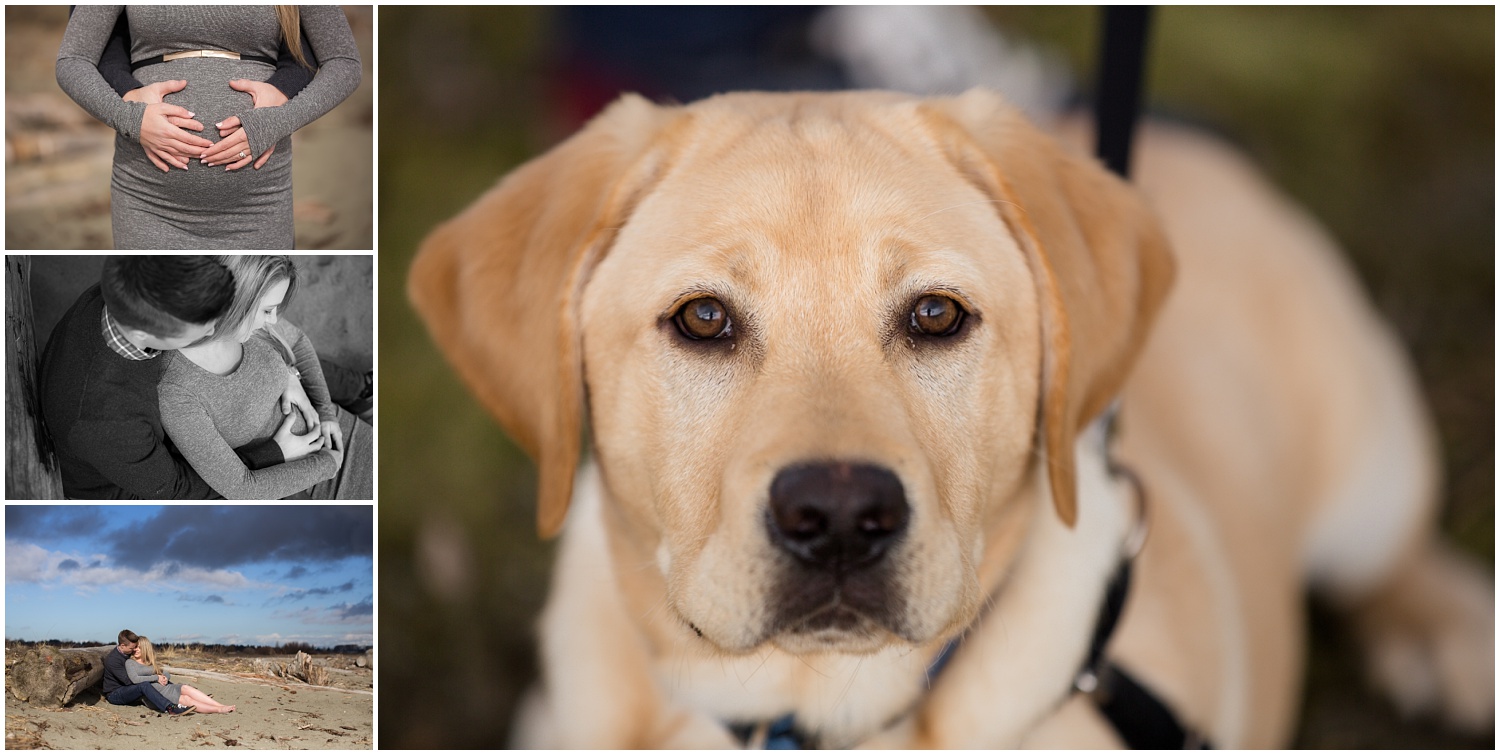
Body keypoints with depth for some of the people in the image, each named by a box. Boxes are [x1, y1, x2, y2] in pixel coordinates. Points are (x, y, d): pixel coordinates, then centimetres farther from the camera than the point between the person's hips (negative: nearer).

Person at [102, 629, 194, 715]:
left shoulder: (128, 654, 7)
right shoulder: (112, 659, -20)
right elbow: (128, 680, -26)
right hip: (114, 695, -9)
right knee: (144, 685, -36)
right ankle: (170, 709, -53)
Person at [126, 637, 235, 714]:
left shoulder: (151, 662, 25)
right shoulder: (130, 663, 5)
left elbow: (166, 675, 23)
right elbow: (135, 679, -11)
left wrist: (165, 678, -3)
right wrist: (157, 678, -6)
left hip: (166, 687, 6)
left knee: (185, 688, -25)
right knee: (186, 700, -26)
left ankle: (221, 706, -36)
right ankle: (219, 710, -37)